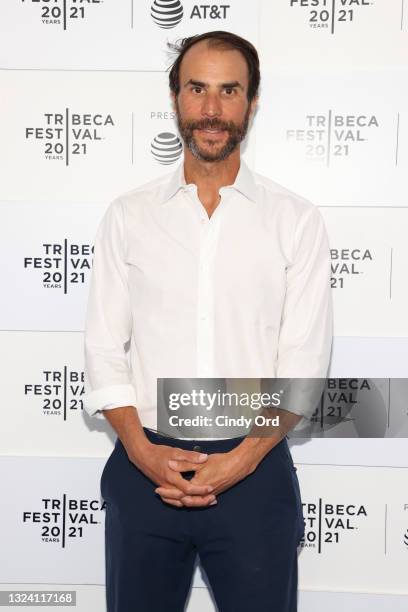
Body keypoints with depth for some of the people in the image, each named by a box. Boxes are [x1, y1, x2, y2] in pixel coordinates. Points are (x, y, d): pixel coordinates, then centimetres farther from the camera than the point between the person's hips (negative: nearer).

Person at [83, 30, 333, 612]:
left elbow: (304, 363, -4)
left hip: (253, 469, -1)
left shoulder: (297, 220, -1)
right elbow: (104, 351, 1)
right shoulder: (128, 216, 3)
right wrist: (142, 451, -11)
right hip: (143, 469, 1)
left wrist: (242, 459, -13)